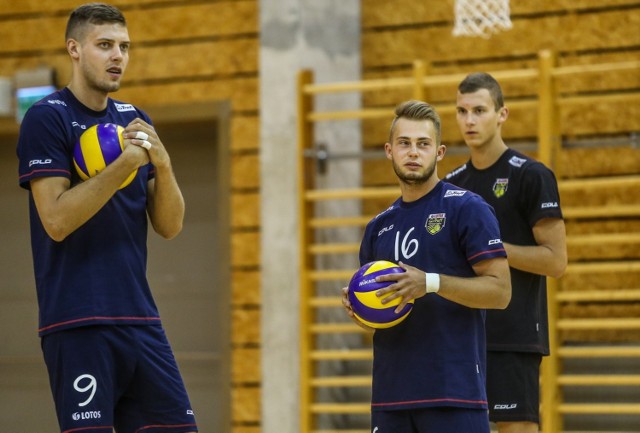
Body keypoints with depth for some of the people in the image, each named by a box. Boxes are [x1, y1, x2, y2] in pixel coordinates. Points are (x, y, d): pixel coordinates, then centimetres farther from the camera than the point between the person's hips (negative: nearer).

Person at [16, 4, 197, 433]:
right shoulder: (46, 118, -4)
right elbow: (56, 219, -15)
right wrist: (124, 164, -19)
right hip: (78, 323, -6)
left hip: (140, 317, 6)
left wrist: (162, 163, -8)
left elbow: (170, 226, 10)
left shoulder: (136, 121, 14)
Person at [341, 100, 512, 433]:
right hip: (391, 391, 6)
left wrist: (432, 283, -21)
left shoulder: (467, 208, -3)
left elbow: (500, 291, -9)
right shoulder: (378, 227, 17)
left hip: (454, 391, -6)